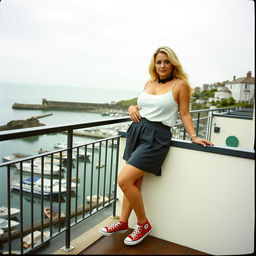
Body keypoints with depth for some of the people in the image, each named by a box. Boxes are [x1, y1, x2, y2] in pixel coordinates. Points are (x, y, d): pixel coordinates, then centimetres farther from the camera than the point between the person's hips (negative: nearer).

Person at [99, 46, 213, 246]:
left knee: (124, 180, -13)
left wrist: (194, 136, -8)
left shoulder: (180, 84, -3)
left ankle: (144, 224, 7)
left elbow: (185, 114, 0)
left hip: (156, 137, -6)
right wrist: (132, 108, 4)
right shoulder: (149, 83, 14)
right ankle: (123, 222, 27)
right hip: (137, 131, 6)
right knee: (134, 181, 11)